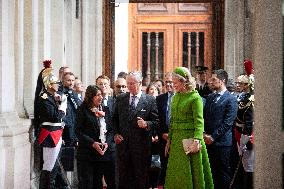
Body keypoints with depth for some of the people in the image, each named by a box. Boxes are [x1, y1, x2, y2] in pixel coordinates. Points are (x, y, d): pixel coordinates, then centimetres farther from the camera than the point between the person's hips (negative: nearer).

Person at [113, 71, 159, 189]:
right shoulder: (120, 99, 9)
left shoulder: (150, 100, -1)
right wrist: (116, 134, 2)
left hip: (141, 145, -3)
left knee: (141, 178, 4)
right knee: (123, 176, 8)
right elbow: (114, 119, 15)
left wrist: (146, 124, -20)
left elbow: (156, 121, -1)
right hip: (123, 143, 3)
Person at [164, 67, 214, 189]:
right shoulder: (175, 98, 13)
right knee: (176, 172, 9)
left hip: (190, 138, -7)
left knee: (191, 172, -1)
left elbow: (199, 120, -17)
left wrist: (197, 138, -28)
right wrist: (169, 140, 15)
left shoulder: (195, 98, -10)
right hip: (177, 139, 7)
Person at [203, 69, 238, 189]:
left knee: (224, 173, 0)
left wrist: (213, 136, -12)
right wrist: (204, 134, 1)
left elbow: (228, 122, -11)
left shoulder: (231, 99, -6)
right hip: (209, 142, 6)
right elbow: (204, 117, 16)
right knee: (212, 173, 10)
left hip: (222, 142, -6)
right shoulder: (210, 97, 15)